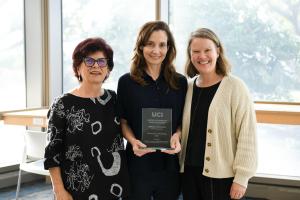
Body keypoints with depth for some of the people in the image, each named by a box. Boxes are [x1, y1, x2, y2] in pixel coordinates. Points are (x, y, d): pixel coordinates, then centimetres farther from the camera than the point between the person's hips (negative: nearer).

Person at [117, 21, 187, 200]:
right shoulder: (127, 82, -1)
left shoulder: (180, 82, 4)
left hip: (170, 163, 2)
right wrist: (133, 141, -14)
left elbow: (183, 120, 10)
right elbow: (123, 121, 4)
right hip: (138, 162, -1)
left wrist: (177, 136, -11)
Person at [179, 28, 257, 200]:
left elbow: (247, 135, -12)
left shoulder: (235, 87, -10)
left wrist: (241, 177, -14)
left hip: (222, 175, -5)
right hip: (190, 172, 5)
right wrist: (179, 165, 8)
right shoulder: (188, 87, 6)